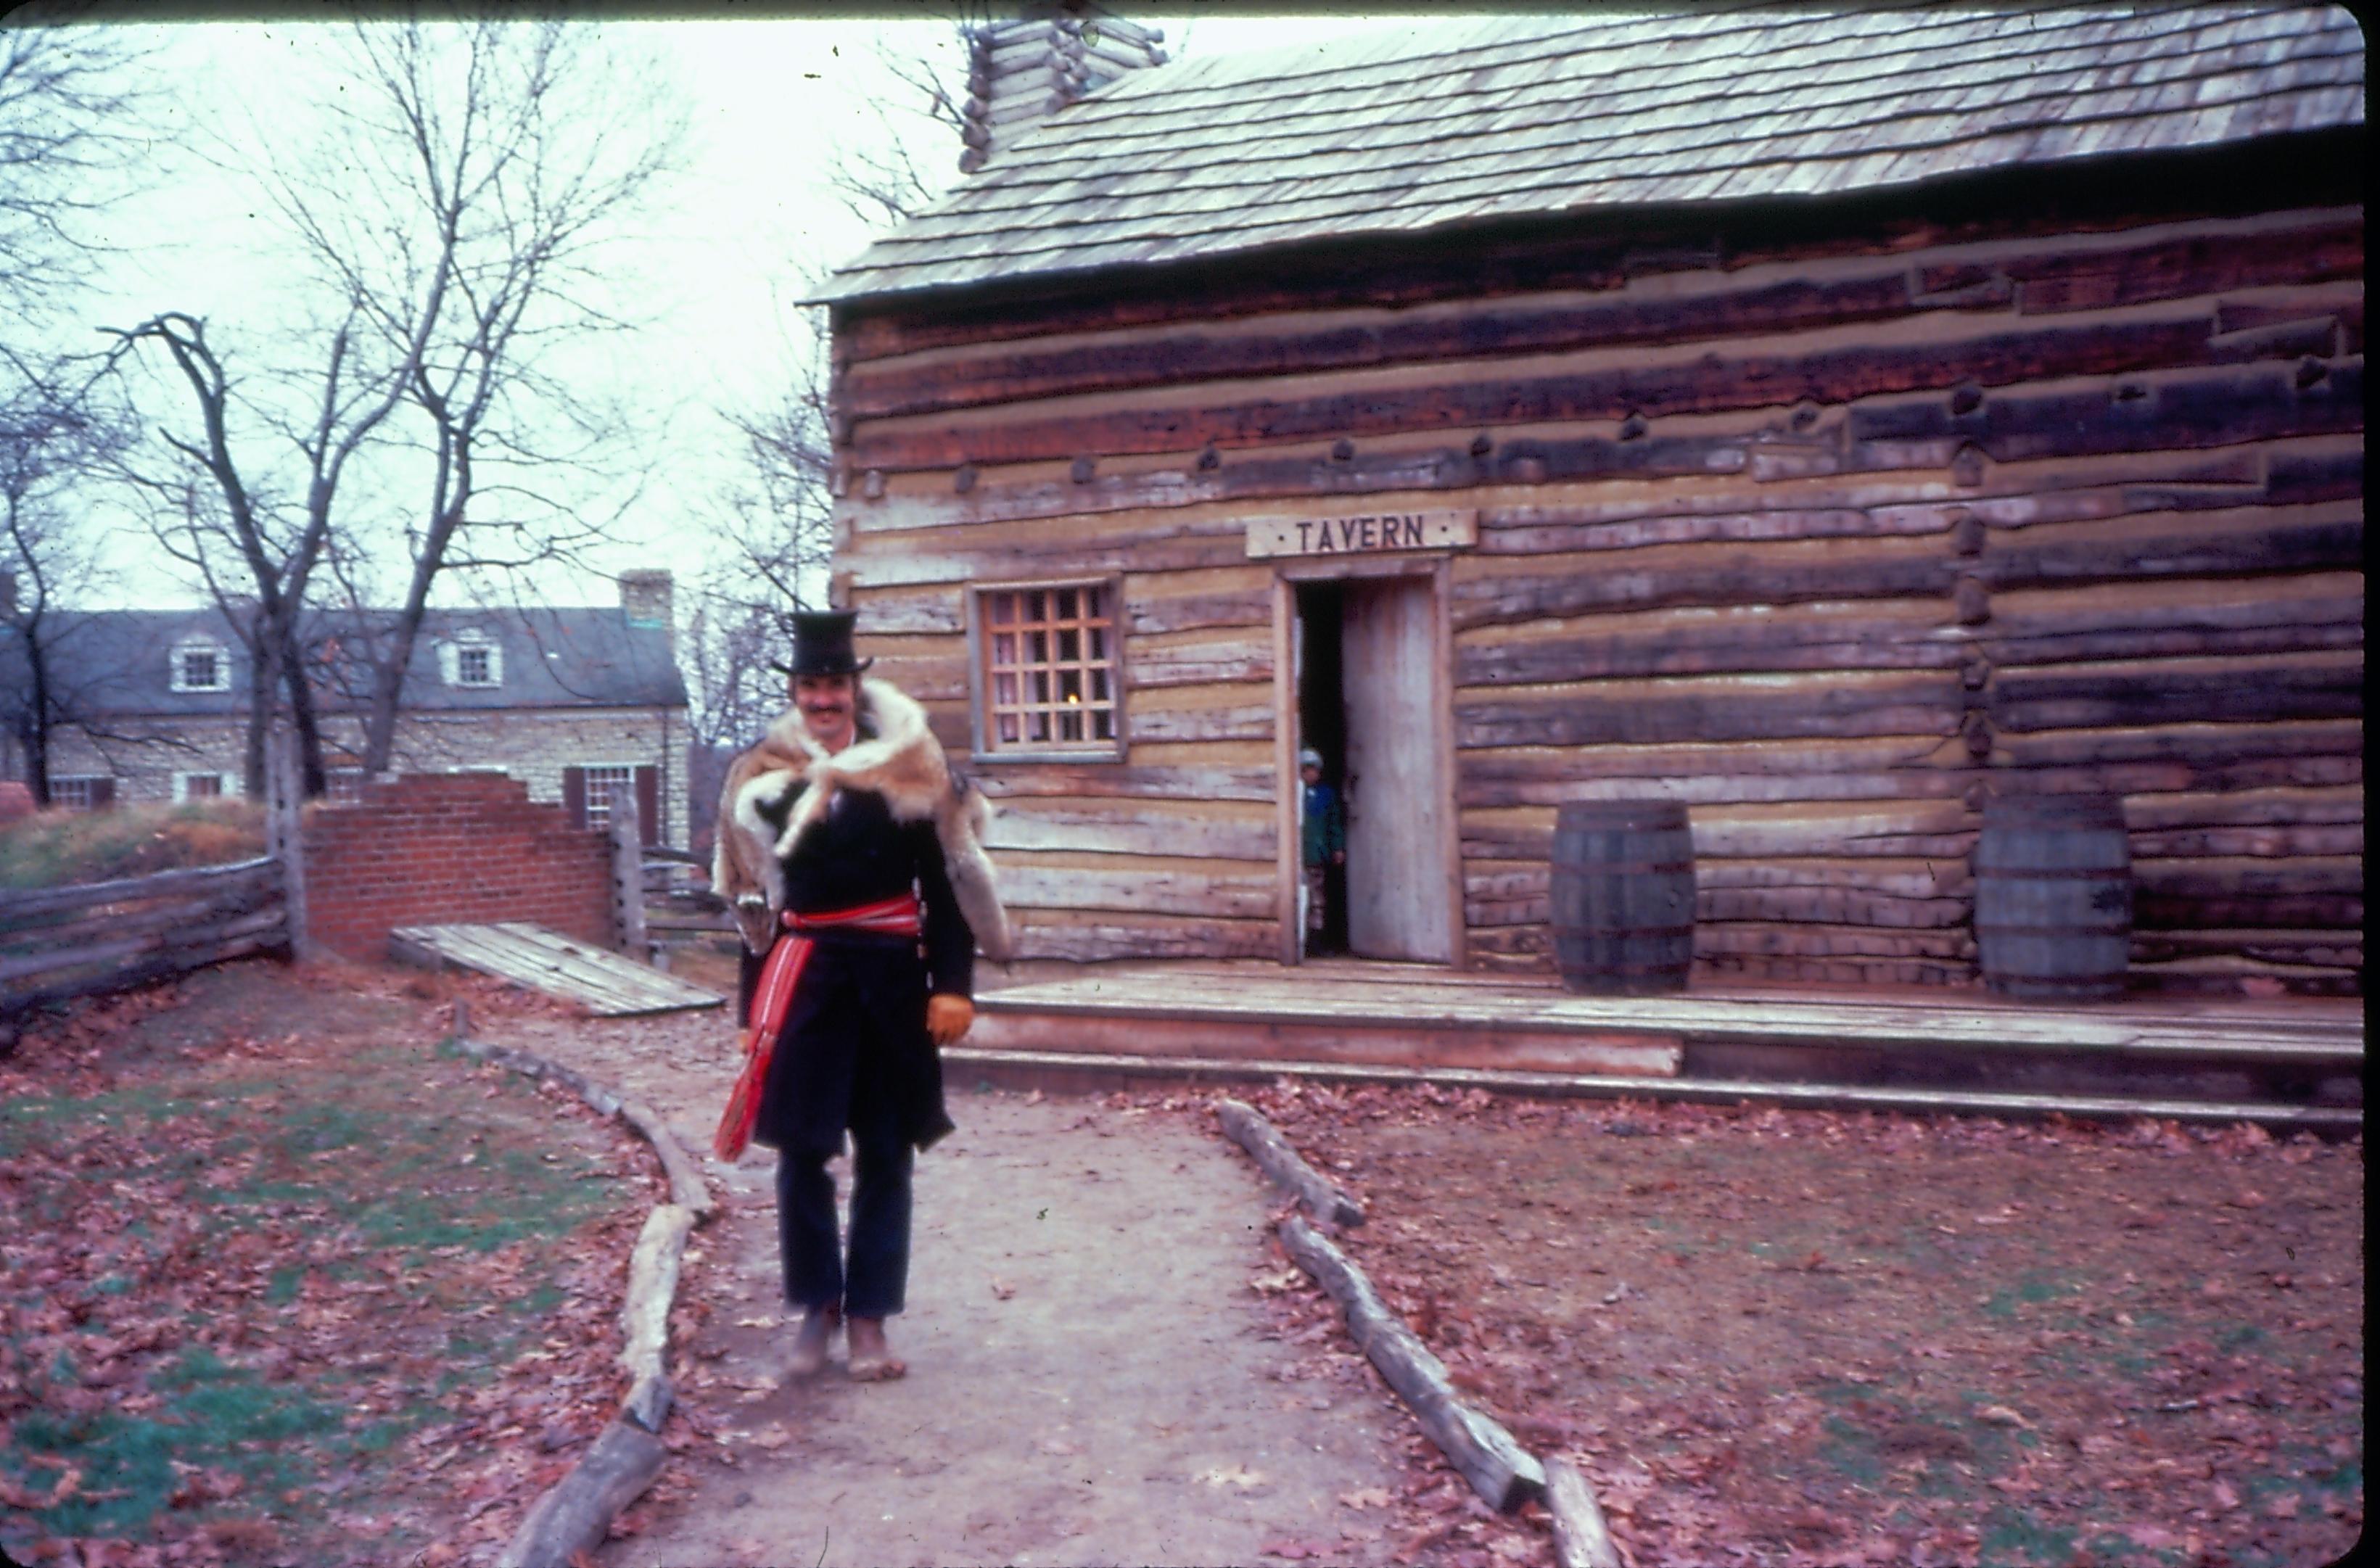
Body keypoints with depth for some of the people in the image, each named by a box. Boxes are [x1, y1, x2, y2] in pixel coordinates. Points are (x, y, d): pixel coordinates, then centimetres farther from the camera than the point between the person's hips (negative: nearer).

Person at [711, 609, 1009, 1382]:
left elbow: (950, 884, 0)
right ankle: (816, 1306, 20)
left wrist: (953, 985, -7)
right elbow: (754, 904, 10)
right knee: (801, 1150, 1)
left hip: (893, 978, -1)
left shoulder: (913, 771, 0)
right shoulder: (763, 779, 6)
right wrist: (754, 1010, 9)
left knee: (886, 1153, 6)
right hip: (805, 978, 1)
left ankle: (869, 1318, 18)